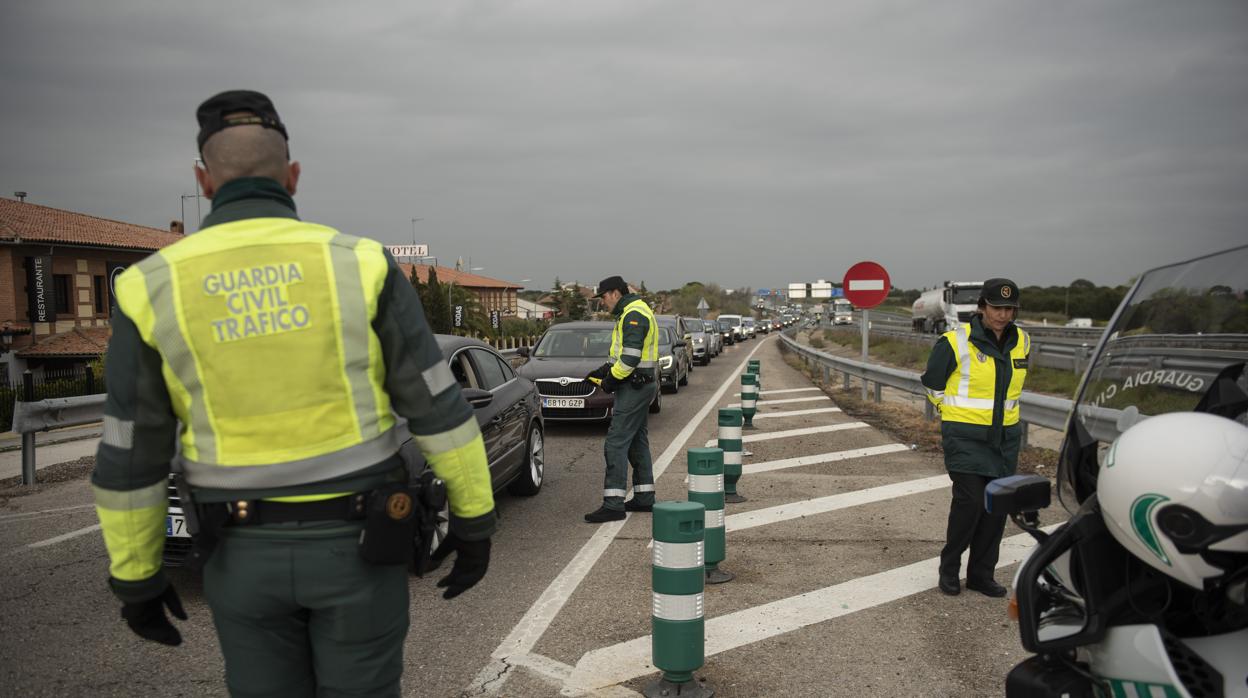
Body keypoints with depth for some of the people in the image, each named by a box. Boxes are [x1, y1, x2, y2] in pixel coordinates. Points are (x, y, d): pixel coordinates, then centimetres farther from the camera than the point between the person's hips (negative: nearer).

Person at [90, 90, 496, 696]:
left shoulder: (154, 289, -8)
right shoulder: (361, 266, -12)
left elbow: (128, 457, -3)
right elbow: (439, 408, -10)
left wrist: (134, 577, 10)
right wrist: (475, 521, 1)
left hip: (246, 551, 2)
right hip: (354, 542, -1)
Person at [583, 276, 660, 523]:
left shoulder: (634, 314, -16)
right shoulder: (632, 313, 19)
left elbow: (631, 356, -24)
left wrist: (612, 378, -15)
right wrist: (604, 370, 13)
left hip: (634, 386, -11)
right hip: (639, 385, 11)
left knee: (616, 442, -11)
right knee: (637, 441, 15)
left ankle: (613, 504, -12)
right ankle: (644, 497, 22)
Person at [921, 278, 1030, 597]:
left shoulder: (1021, 342, 5)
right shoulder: (956, 342, -13)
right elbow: (932, 383, 1)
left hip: (1004, 436, 6)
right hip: (965, 437, -5)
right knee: (970, 500, -13)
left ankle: (981, 574, 20)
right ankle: (949, 567, 7)